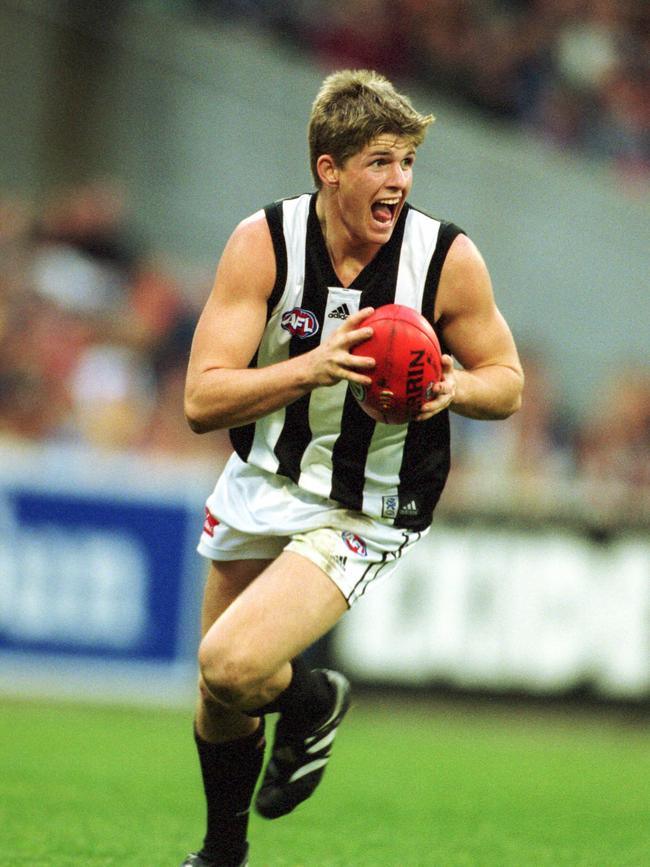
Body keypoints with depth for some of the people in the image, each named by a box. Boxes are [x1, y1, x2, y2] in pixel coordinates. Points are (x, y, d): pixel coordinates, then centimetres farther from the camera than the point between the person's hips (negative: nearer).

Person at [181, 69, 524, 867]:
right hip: (261, 488, 3)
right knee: (220, 706, 17)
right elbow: (202, 400, -19)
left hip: (366, 516, -3)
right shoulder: (264, 242, -16)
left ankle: (311, 702, 13)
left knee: (232, 666, -23)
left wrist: (454, 387, -25)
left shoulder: (448, 260, -17)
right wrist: (312, 368, -34)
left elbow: (507, 383, -2)